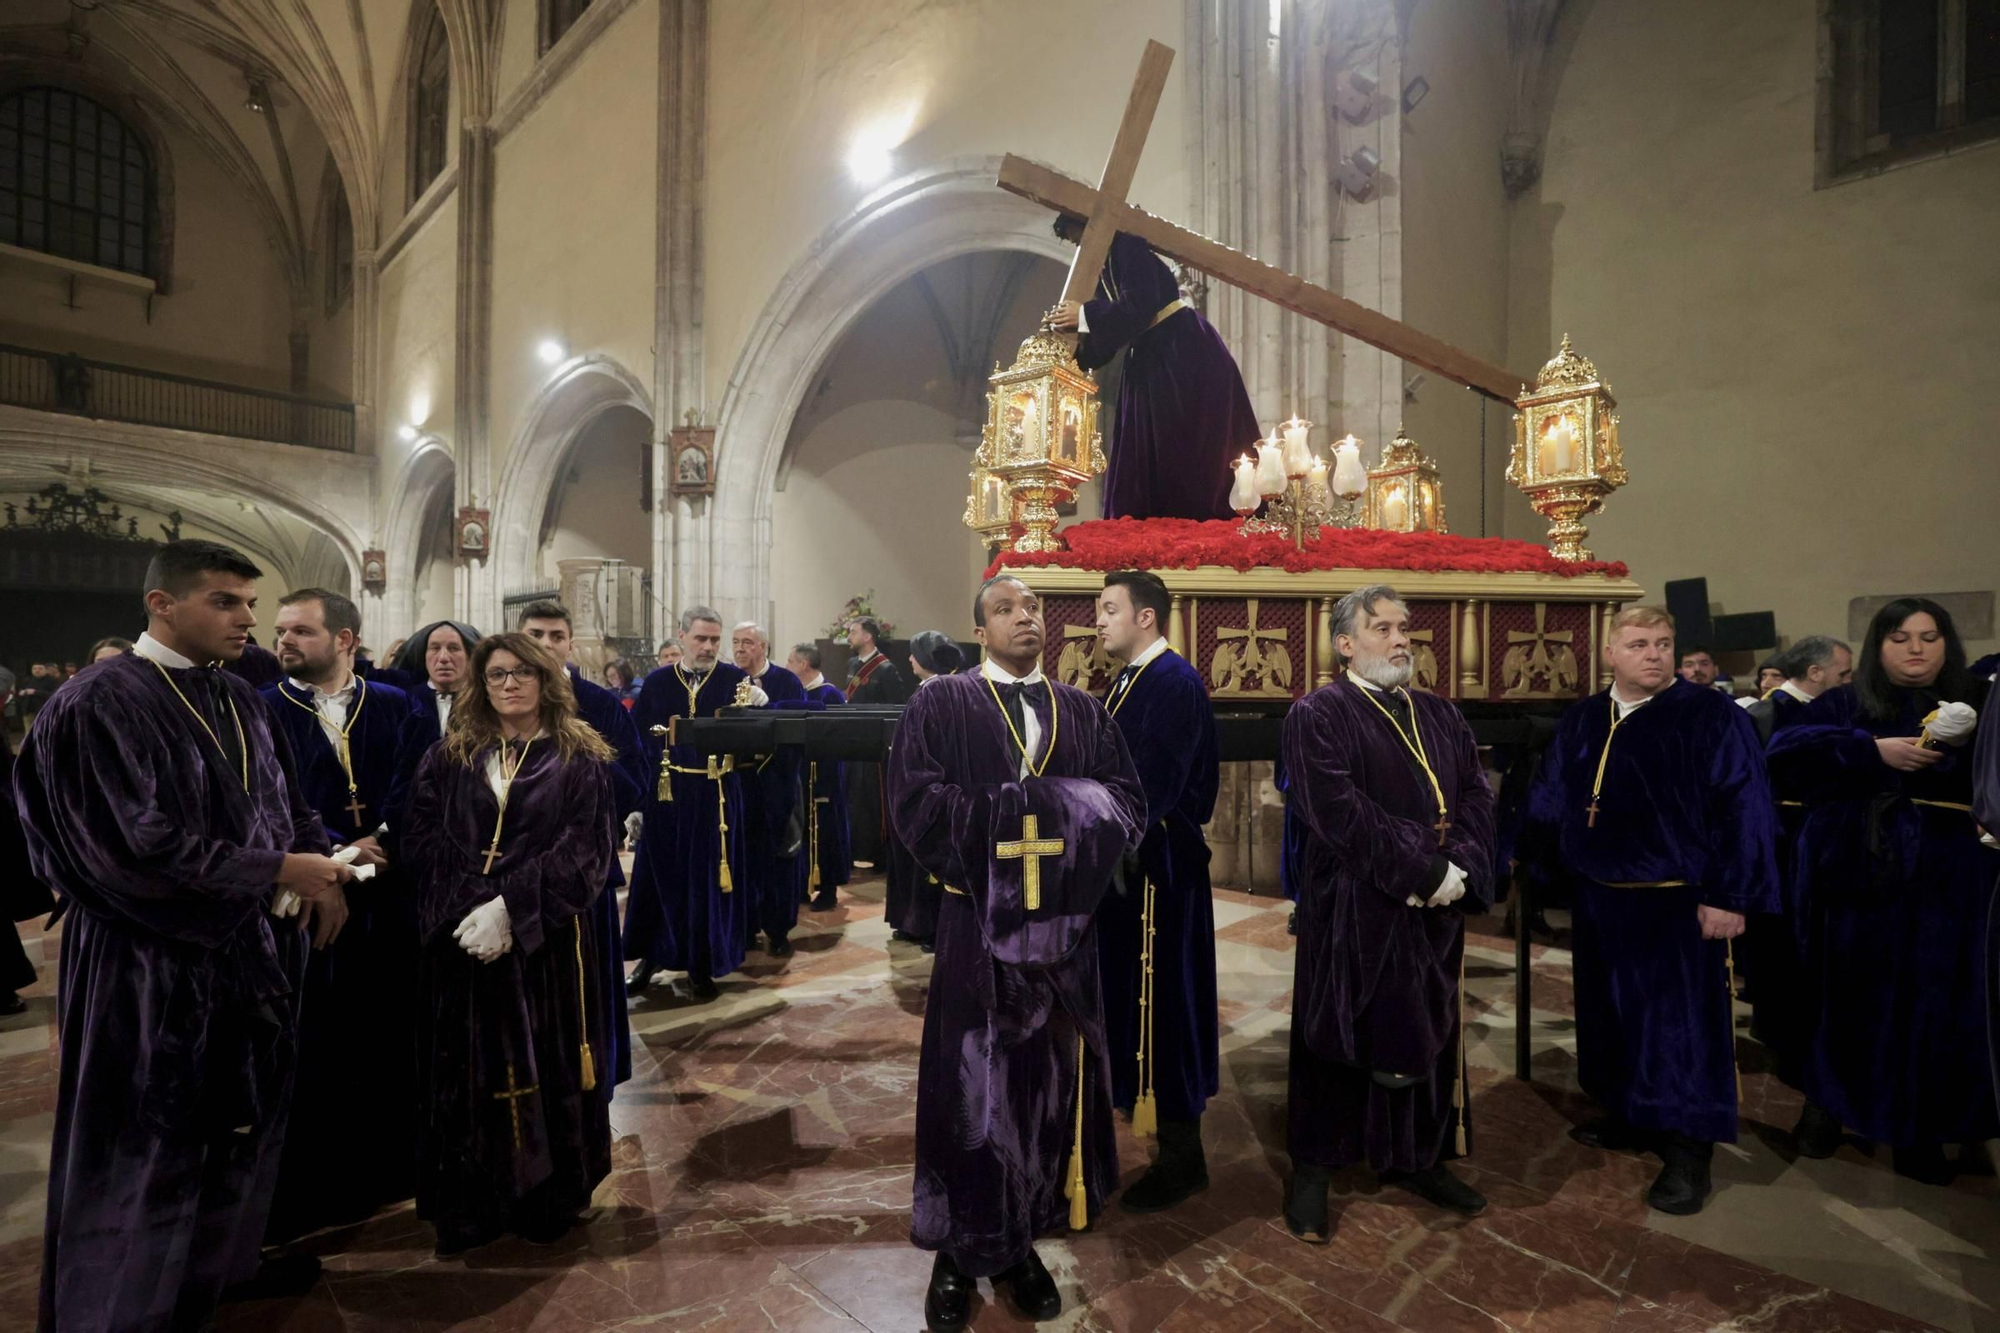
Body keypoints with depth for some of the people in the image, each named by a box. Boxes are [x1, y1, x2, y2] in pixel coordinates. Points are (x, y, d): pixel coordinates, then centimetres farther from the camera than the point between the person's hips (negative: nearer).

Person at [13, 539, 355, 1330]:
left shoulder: (241, 702, 6)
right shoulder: (101, 702, -17)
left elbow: (286, 806, 12)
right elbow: (136, 845, -23)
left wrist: (321, 870, -7)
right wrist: (281, 870, -18)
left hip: (251, 947, 8)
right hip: (154, 962, -7)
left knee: (245, 1119, 19)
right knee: (152, 1143, 8)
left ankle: (224, 1261, 39)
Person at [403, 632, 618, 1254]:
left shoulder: (580, 759, -1)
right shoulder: (449, 758, 8)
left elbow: (585, 851, -8)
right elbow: (422, 841, 1)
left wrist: (511, 908, -17)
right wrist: (464, 909, -14)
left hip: (547, 942, -2)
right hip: (462, 939, 2)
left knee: (547, 1071, 6)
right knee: (468, 1076, 8)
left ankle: (548, 1199, 23)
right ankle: (470, 1206, 23)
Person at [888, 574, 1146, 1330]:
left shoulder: (1084, 712, 10)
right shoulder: (941, 704, -2)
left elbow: (1129, 798, 5)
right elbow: (915, 800, -13)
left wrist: (1081, 817, -16)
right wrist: (1026, 813, -15)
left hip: (1062, 925, 4)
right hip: (978, 923, -3)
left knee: (1049, 1082, 11)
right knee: (970, 1086, 6)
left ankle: (1020, 1243, 29)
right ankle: (957, 1252, 24)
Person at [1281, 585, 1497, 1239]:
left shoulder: (1441, 716, 12)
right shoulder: (1317, 715, -9)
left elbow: (1477, 796, 4)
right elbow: (1341, 814, -19)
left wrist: (1459, 869, -13)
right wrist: (1424, 872, -19)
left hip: (1436, 912, 6)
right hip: (1352, 912, -6)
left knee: (1429, 1034, 16)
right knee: (1338, 1038, 5)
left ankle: (1420, 1159, 35)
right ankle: (1312, 1169, 22)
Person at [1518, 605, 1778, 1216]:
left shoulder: (1711, 716, -9)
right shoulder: (1580, 721, 6)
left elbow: (1742, 807, -13)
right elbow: (1550, 798, 12)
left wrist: (1729, 896, -17)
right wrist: (1535, 863, 6)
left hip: (1679, 905, -5)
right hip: (1599, 900, 6)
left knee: (1680, 1022, 3)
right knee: (1612, 1014, 17)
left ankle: (1687, 1151, 16)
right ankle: (1630, 1118, 35)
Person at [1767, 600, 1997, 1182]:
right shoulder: (1844, 705, 4)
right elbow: (1787, 753, -12)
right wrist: (1872, 751, -20)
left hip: (1949, 885, 1)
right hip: (1860, 879, -1)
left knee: (1936, 1008, 4)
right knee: (1852, 1001, 7)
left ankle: (1920, 1134, 19)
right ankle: (1826, 1104, 25)